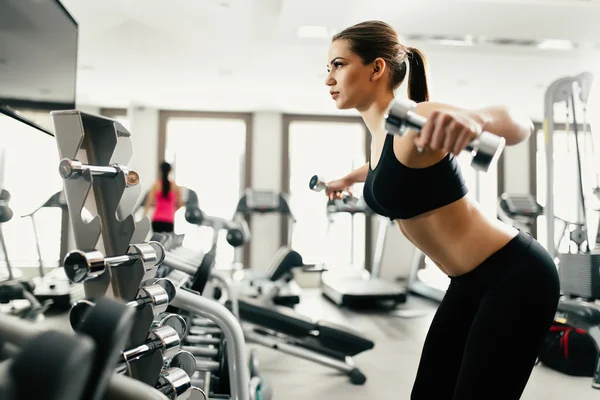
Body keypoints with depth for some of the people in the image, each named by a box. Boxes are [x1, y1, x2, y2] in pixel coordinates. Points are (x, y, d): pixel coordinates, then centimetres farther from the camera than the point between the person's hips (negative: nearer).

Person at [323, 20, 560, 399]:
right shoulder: (382, 136, 4)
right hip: (471, 282, 9)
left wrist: (474, 119, -59)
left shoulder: (413, 123, -21)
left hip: (515, 276, -8)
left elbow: (519, 123, -38)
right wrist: (348, 179, 44)